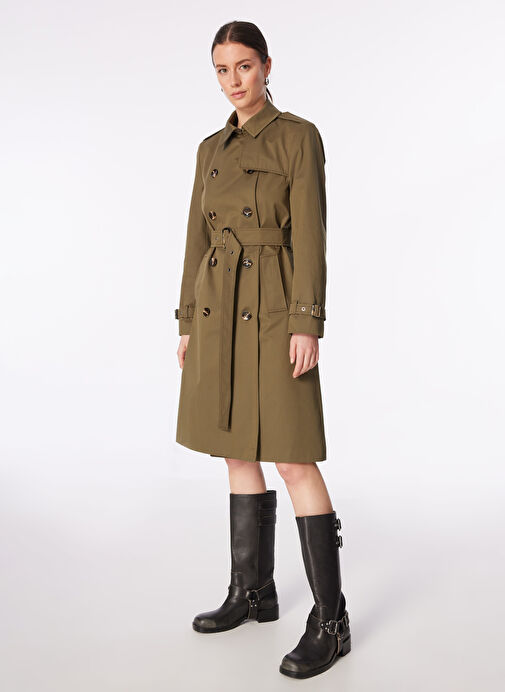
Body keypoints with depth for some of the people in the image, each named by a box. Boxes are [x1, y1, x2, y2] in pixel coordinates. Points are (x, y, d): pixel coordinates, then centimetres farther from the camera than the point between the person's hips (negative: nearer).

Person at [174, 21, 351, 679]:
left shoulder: (299, 136, -3)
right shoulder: (211, 149, 16)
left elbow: (309, 232, -11)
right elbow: (199, 238, 15)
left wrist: (307, 323, -18)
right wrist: (188, 323, 12)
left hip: (273, 310, -7)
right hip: (218, 310, 7)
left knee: (294, 460, -9)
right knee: (239, 456, 12)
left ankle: (331, 621, 2)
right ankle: (254, 591, 26)